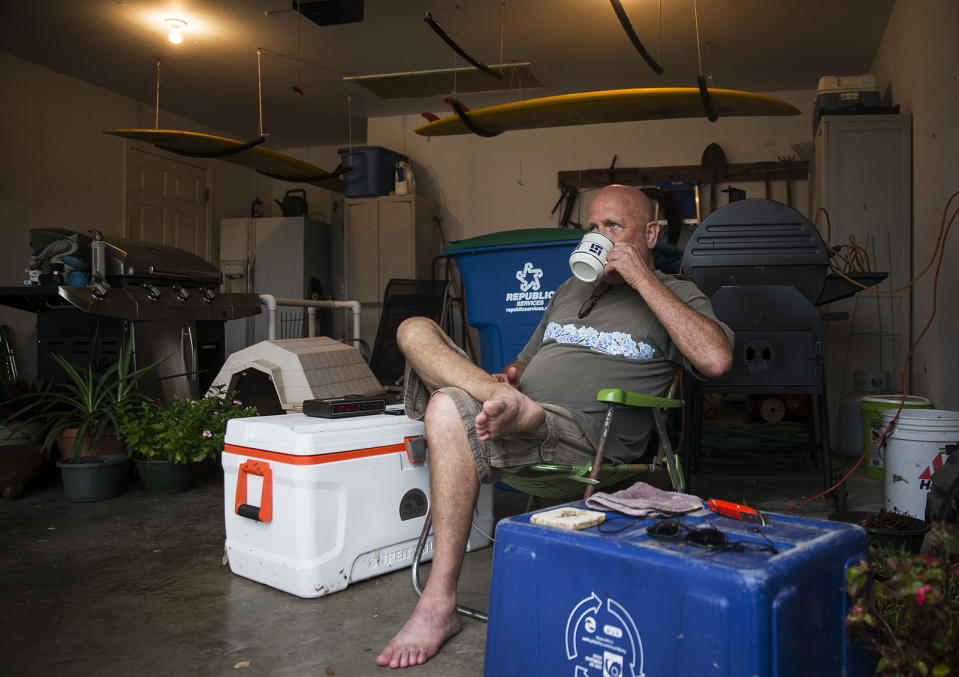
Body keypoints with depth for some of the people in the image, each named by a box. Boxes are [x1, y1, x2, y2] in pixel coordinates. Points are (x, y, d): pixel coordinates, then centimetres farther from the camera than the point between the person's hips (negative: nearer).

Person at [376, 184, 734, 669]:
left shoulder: (677, 295, 10)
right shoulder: (571, 289, 30)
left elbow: (716, 360, -11)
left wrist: (643, 278, -8)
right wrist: (507, 379, 7)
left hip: (578, 434, -7)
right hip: (524, 408, 7)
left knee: (449, 408, -34)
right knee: (415, 330, -4)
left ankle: (438, 607, -28)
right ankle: (507, 404, -28)